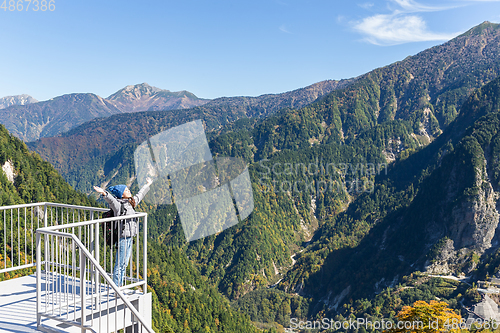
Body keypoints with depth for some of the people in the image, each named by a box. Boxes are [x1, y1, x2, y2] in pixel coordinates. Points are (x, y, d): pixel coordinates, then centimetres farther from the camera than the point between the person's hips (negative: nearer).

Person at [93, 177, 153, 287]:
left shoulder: (131, 202, 12)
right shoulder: (118, 205, -13)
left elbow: (139, 195, 28)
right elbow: (111, 200, -34)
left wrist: (147, 185, 43)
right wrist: (104, 193, -55)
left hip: (129, 237, 8)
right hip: (122, 238, -8)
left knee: (124, 264, 16)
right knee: (120, 264, -2)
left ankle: (120, 286, 27)